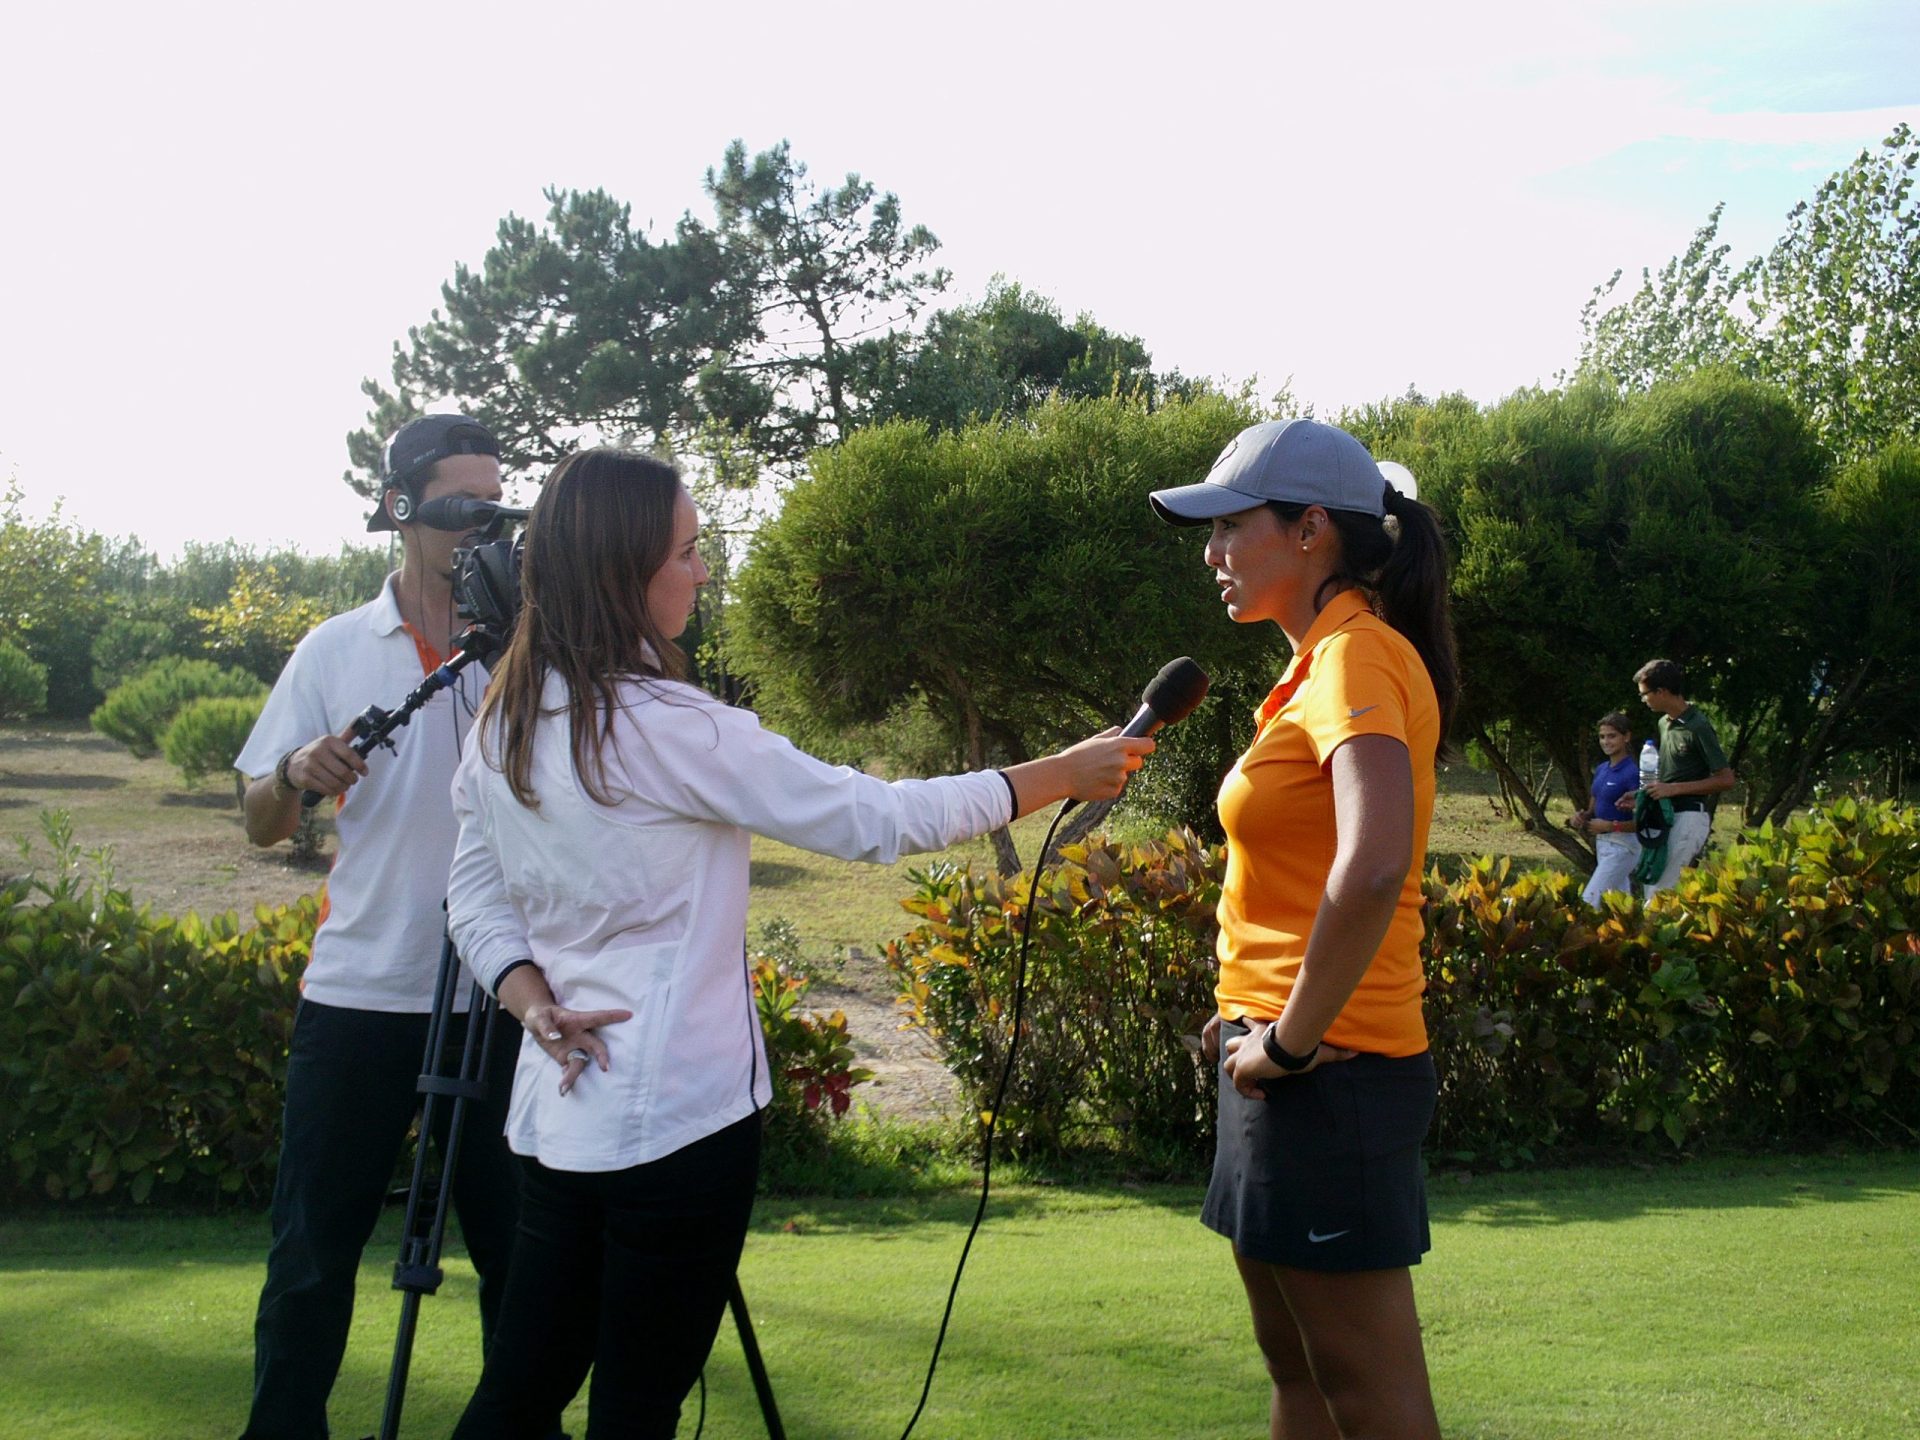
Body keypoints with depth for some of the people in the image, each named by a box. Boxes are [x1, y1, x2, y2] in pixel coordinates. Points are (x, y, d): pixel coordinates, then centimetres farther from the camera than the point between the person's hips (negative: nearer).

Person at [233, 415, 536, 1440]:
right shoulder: (337, 651, 5)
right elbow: (262, 825, 8)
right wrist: (297, 774, -13)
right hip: (359, 997, 0)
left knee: (515, 1246, 5)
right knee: (311, 1253, 6)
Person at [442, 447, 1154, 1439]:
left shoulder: (503, 725, 6)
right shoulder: (661, 725, -17)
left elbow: (476, 900, 13)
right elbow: (873, 819, -15)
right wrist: (1063, 774, -6)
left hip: (560, 1107, 8)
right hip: (676, 1116, -7)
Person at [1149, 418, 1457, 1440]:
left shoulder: (1357, 656, -16)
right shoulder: (1324, 661, 14)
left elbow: (1374, 866, -33)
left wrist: (1293, 1039, -22)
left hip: (1328, 1074, -10)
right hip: (1283, 1059, 10)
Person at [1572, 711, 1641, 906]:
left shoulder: (1632, 772, -15)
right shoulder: (1601, 769, 10)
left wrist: (1610, 826, -25)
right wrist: (1582, 816, -1)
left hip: (1622, 845, -9)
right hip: (1602, 844, 9)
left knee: (1589, 901, -14)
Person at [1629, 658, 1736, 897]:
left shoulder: (1698, 727, -14)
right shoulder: (1664, 723, 13)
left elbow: (1726, 779, -14)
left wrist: (1674, 789, -18)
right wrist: (1640, 795, 13)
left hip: (1689, 816, -9)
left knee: (1661, 892, -15)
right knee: (1652, 888, 9)